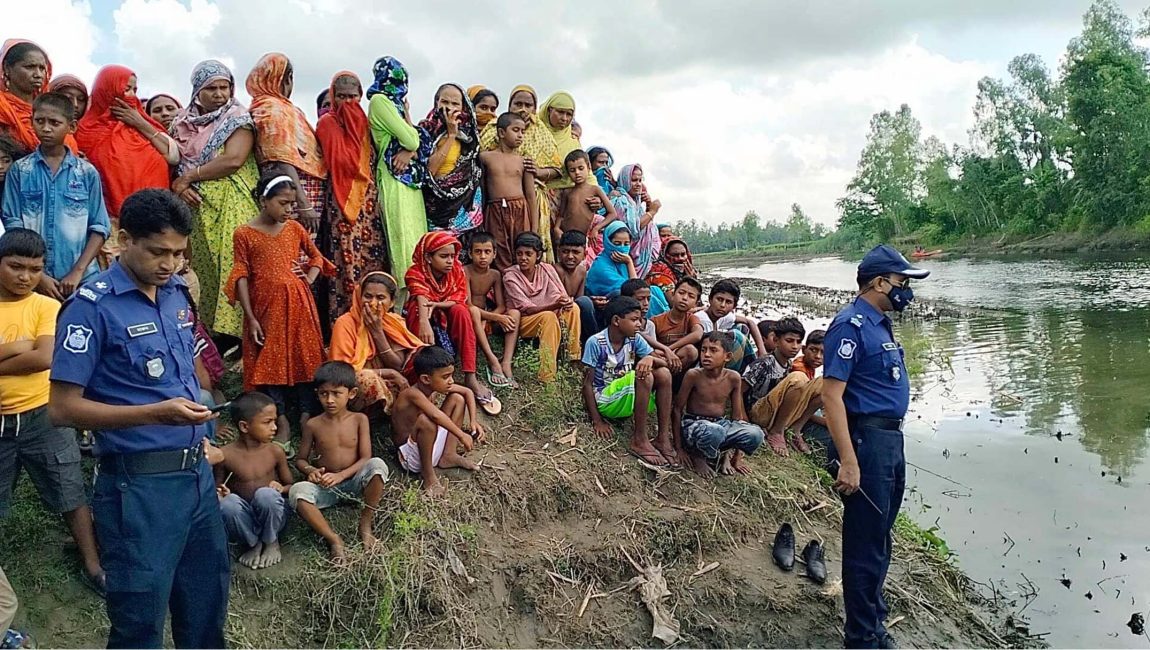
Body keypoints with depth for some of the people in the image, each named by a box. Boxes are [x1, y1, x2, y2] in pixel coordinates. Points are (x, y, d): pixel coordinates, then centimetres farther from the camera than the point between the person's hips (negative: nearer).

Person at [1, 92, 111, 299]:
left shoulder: (87, 172, 4)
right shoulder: (19, 171, 4)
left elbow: (99, 228, 3)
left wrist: (77, 272, -7)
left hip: (82, 280, 0)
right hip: (34, 279, 0)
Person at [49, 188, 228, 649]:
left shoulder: (178, 292, 8)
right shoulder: (92, 306, -12)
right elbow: (62, 409, -15)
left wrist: (197, 432, 13)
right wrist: (156, 414, -24)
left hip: (197, 472, 7)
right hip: (140, 484, -6)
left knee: (207, 602, 18)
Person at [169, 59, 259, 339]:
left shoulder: (238, 118, 1)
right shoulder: (184, 121, 15)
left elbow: (234, 160, -13)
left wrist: (189, 175, -8)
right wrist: (178, 185, -9)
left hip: (231, 207, -4)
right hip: (195, 206, 5)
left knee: (231, 268, -11)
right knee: (202, 270, 2)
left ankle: (232, 331, -8)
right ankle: (207, 330, 8)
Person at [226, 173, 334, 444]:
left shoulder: (295, 228, 4)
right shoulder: (244, 234, -5)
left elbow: (316, 256, 19)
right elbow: (241, 277, -6)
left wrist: (310, 278, -1)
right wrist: (250, 318, -9)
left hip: (299, 305, 3)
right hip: (266, 308, -2)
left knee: (305, 358, 5)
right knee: (270, 361, 3)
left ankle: (307, 416, 14)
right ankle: (281, 421, 11)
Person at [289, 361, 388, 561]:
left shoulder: (359, 420, -4)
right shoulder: (313, 425, -2)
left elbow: (366, 459, -9)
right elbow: (300, 460, 6)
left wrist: (340, 475, -23)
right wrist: (311, 471, -17)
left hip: (354, 483, 0)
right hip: (325, 487, 1)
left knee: (377, 465, -32)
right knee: (297, 491, -32)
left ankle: (365, 527, -17)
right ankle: (333, 539, -25)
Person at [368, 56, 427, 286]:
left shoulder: (392, 102, 21)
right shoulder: (380, 100, -4)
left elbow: (416, 141, 14)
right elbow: (410, 140, -11)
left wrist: (409, 151, -9)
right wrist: (406, 111, 6)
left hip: (408, 180, 8)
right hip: (396, 179, -8)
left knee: (415, 241, 3)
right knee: (404, 241, -13)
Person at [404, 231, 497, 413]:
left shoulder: (457, 270, -10)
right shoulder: (415, 273, -21)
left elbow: (460, 300, -21)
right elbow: (422, 299, -40)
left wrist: (436, 304, -39)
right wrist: (424, 322, -59)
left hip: (448, 322, 3)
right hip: (418, 321, -3)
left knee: (460, 310, -29)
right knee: (417, 308, -34)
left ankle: (470, 378, -35)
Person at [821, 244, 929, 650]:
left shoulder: (879, 324, 15)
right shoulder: (851, 324, -15)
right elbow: (831, 395, -21)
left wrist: (892, 445, 18)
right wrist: (848, 462, -26)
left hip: (890, 440, 10)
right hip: (865, 441, -10)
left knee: (879, 540, 19)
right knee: (865, 546, -1)